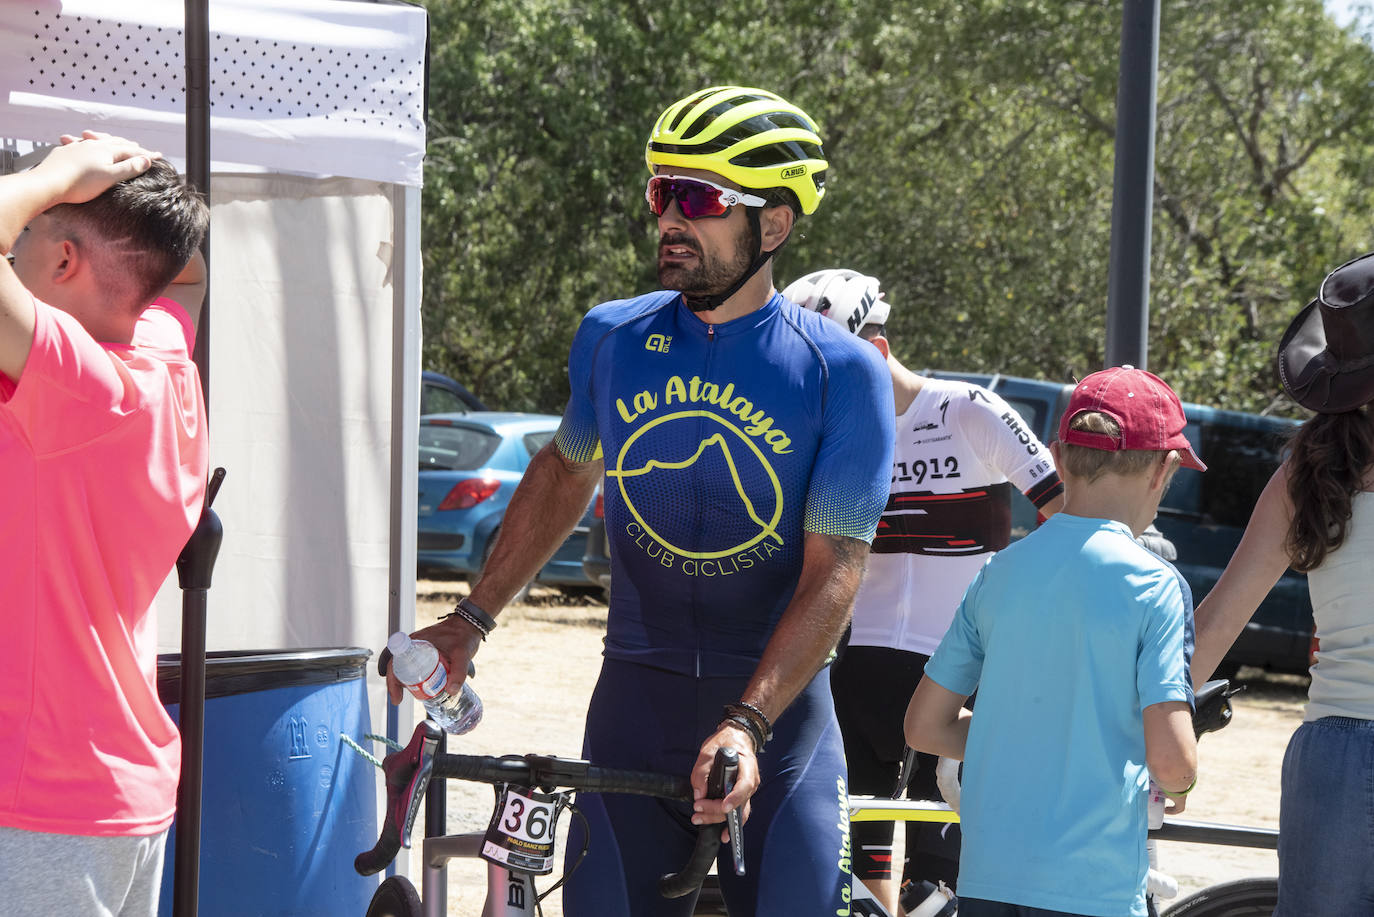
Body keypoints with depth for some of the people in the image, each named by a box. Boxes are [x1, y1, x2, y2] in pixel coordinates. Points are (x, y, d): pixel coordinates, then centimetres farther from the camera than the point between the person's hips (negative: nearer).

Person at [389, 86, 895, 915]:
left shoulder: (841, 372, -8)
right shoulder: (612, 339, 4)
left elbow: (834, 572, -12)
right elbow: (566, 472, 22)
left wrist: (745, 724, -23)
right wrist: (471, 620, 16)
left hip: (776, 702, -2)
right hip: (636, 700, 3)